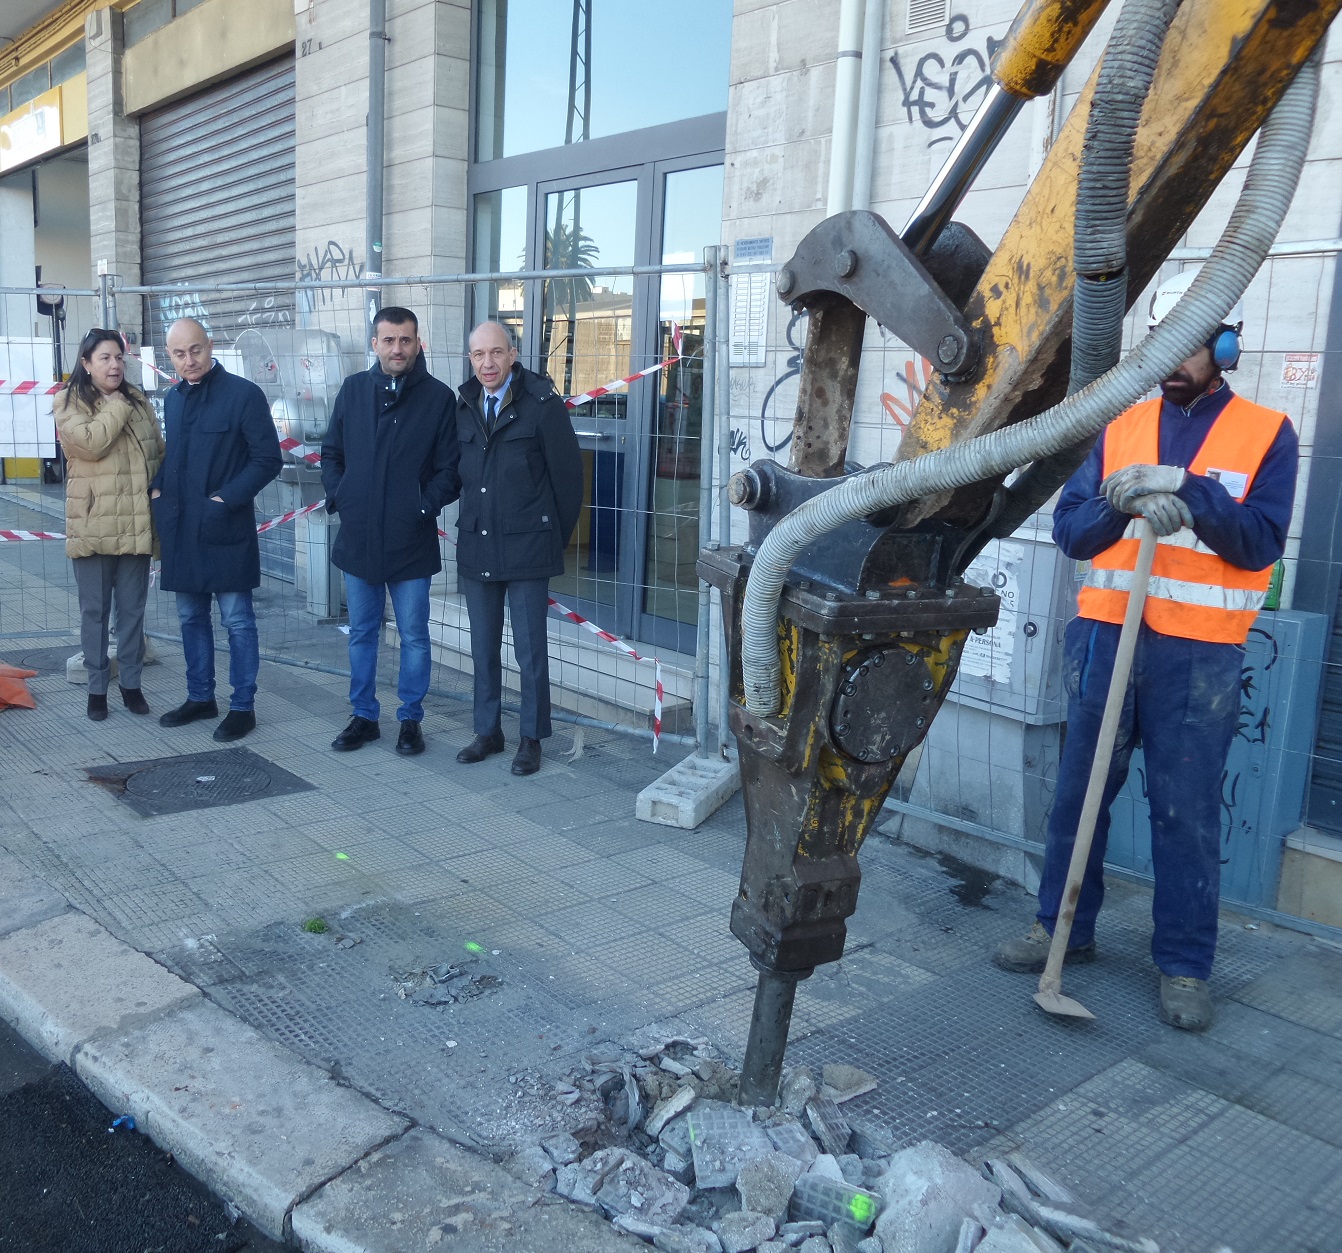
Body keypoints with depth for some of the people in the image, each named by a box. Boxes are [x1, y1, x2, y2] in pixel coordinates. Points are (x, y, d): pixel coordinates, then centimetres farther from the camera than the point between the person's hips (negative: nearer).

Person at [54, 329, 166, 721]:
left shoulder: (137, 400, 13)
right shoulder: (69, 402, -1)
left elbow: (159, 450, 15)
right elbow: (89, 443, -18)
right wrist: (117, 406, -9)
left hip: (136, 523, 4)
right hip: (94, 524, -3)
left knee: (132, 609, 9)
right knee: (95, 611, 5)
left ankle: (131, 684, 19)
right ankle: (97, 688, 14)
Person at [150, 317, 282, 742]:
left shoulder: (243, 394, -8)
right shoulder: (173, 398, 12)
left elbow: (267, 459, -10)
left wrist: (225, 499, -16)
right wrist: (158, 489, 5)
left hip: (225, 529, -7)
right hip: (180, 529, 7)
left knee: (237, 621, 1)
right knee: (191, 618, 15)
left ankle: (242, 707, 10)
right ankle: (199, 697, 28)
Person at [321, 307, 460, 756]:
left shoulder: (438, 397, -4)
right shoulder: (353, 389, 6)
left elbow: (449, 468, -3)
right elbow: (331, 453, 13)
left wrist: (425, 506, -13)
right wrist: (337, 497, 0)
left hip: (411, 541, -3)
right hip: (358, 537, 3)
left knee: (413, 636, 6)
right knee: (361, 633, 13)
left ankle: (410, 720, 19)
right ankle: (363, 717, 26)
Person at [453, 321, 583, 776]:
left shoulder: (542, 402, -8)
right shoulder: (463, 406, 7)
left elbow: (567, 473, -4)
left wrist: (558, 537, 1)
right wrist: (472, 525, 12)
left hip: (526, 547, -5)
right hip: (476, 547, 5)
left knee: (530, 651, 2)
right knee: (483, 650, 13)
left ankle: (532, 739, 15)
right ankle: (487, 732, 26)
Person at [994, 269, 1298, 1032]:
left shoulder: (1267, 434, 1)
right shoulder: (1121, 426, 9)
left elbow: (1261, 543, -9)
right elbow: (1070, 529, 2)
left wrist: (1186, 488, -21)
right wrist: (1128, 504, -17)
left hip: (1200, 655, -3)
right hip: (1108, 638, 3)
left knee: (1186, 812, 3)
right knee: (1079, 792, 11)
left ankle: (1185, 965, 17)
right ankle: (1063, 927, 26)